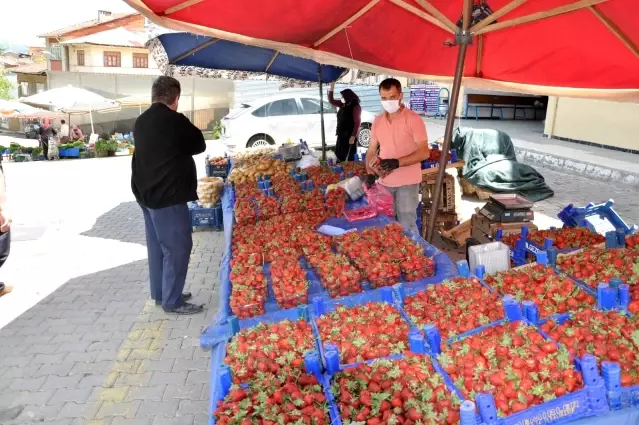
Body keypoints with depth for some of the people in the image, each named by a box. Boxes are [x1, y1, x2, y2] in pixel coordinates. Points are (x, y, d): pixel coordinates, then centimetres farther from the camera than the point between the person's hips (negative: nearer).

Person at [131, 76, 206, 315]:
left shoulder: (141, 122, 10)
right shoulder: (175, 121, -15)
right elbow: (199, 145, -3)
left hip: (146, 192, 9)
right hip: (168, 195, -9)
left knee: (157, 245, 16)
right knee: (177, 247, -2)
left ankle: (160, 293, 26)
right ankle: (172, 301, 3)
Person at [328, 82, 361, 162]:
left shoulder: (356, 106, -11)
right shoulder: (343, 105, 11)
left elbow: (357, 123, -16)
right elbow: (331, 101, 23)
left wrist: (353, 136, -22)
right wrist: (331, 89, 11)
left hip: (350, 136, -8)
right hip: (341, 135, 8)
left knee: (351, 157, -4)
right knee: (339, 155, 13)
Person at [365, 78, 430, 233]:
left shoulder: (413, 119, -10)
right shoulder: (377, 121, 7)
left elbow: (424, 152, -15)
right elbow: (372, 150, 11)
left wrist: (397, 162, -26)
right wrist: (370, 173, -5)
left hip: (407, 183, -5)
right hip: (384, 182, 5)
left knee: (406, 225, 1)